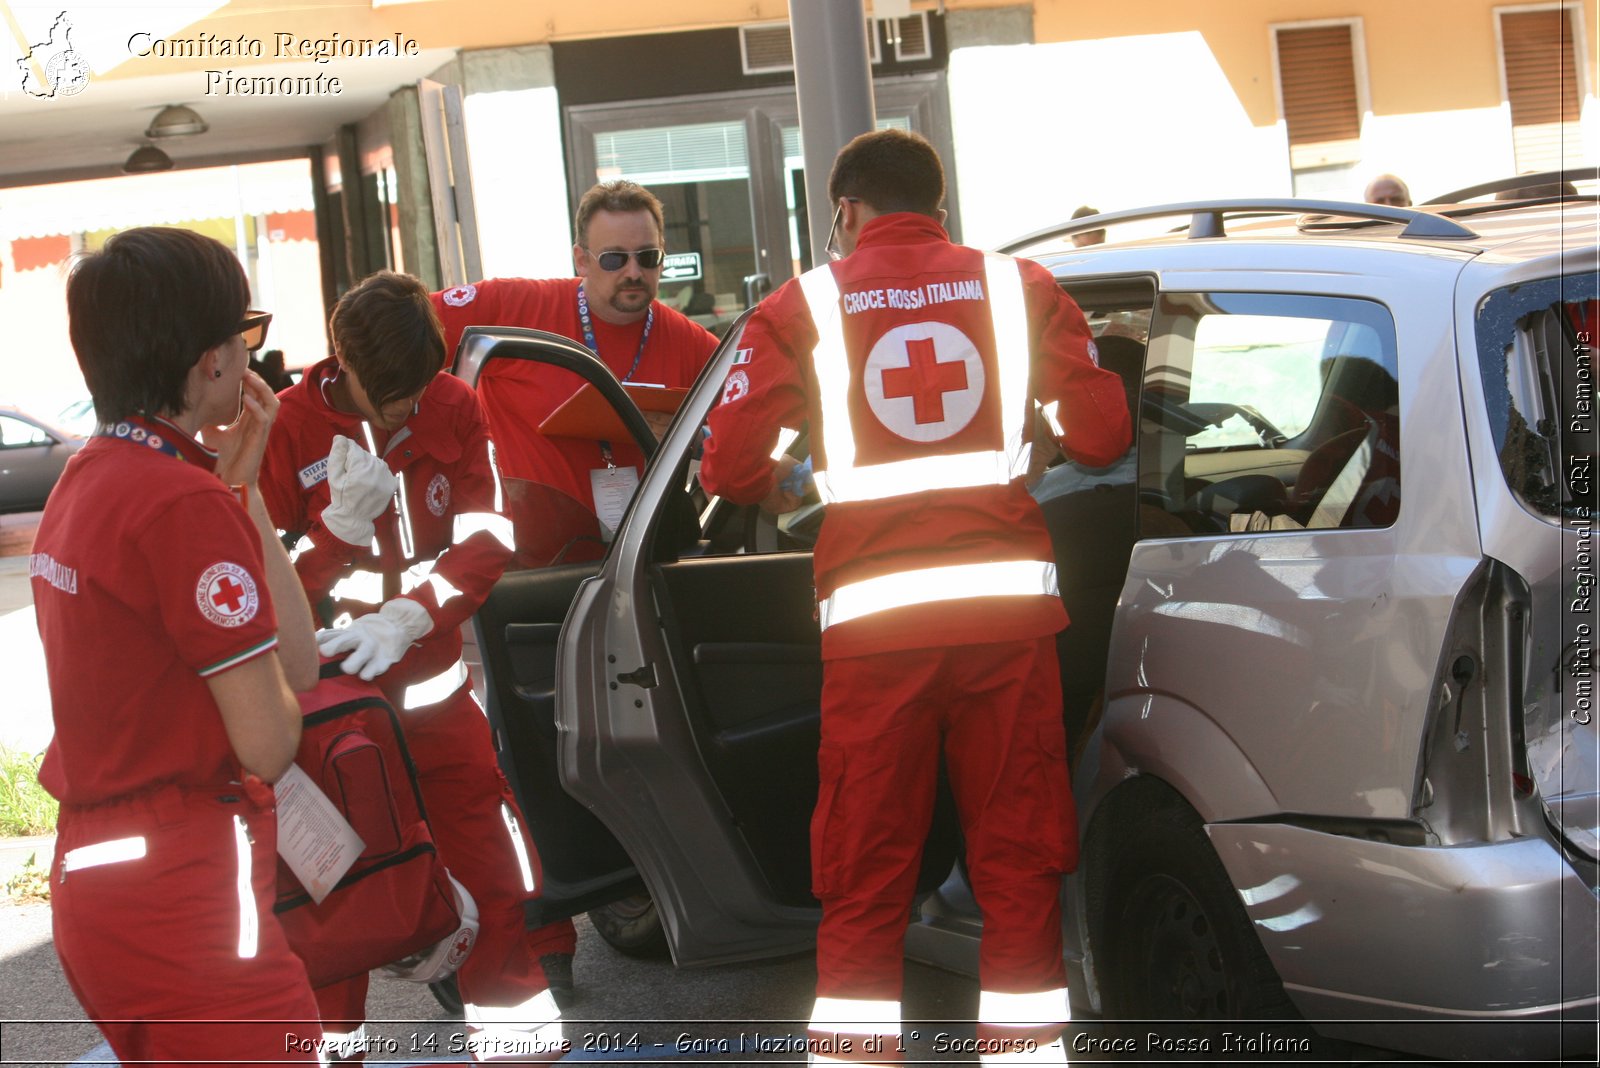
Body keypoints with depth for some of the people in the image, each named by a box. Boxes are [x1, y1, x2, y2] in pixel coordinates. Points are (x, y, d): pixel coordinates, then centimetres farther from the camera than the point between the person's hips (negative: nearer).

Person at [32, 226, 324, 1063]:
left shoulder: (85, 478, 11)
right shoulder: (184, 504, -18)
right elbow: (269, 743, -16)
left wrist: (236, 485, 4)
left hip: (90, 877, 10)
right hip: (189, 902, -10)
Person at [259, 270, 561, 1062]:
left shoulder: (455, 409, -3)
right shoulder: (288, 426, -12)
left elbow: (487, 541, -6)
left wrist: (409, 616, -21)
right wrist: (341, 526, -25)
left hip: (432, 684, 3)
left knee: (493, 856, 6)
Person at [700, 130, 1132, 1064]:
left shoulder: (806, 305, 6)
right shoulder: (1018, 286, 10)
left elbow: (727, 466, 2)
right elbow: (1103, 435, 8)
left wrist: (776, 488, 24)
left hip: (875, 611, -1)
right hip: (1008, 601, 1)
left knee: (866, 874, 7)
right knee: (1019, 856, 9)